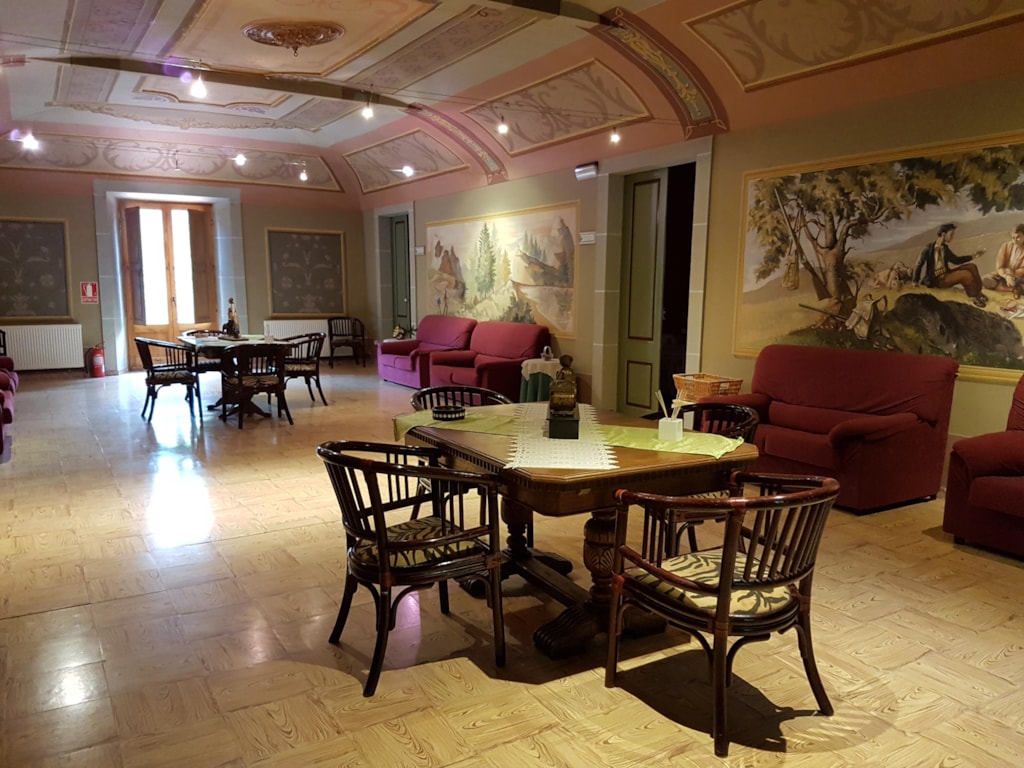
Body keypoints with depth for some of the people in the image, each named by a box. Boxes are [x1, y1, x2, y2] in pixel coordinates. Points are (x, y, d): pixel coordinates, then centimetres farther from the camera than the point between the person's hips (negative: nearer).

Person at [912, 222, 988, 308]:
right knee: (966, 274, -24)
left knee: (971, 267, -5)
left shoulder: (944, 247, 8)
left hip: (945, 274, 8)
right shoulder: (929, 248, -13)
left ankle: (977, 293, 4)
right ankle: (974, 297, -4)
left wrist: (974, 256, 9)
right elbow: (919, 264, -9)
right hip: (936, 279, -8)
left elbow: (956, 260, 17)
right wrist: (915, 282, -9)